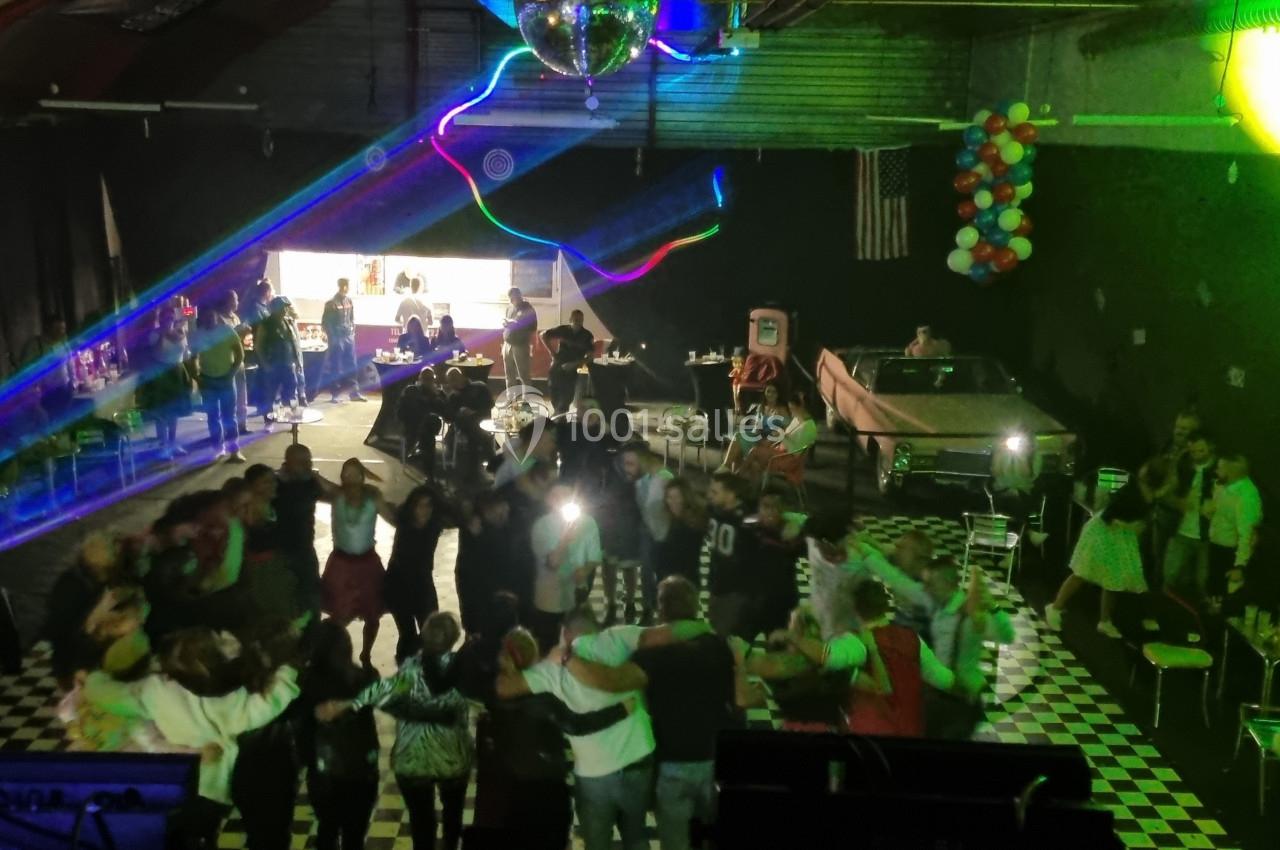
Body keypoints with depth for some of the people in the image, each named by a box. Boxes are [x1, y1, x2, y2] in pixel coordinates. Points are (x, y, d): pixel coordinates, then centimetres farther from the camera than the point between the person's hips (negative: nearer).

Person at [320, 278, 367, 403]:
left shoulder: (349, 301, 7)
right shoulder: (331, 303, -11)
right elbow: (325, 322, -9)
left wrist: (353, 331, 8)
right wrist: (332, 337, -11)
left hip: (349, 337, 6)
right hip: (337, 338, -6)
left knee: (351, 366, 9)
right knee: (335, 367, 1)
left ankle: (354, 393, 14)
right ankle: (335, 394, 8)